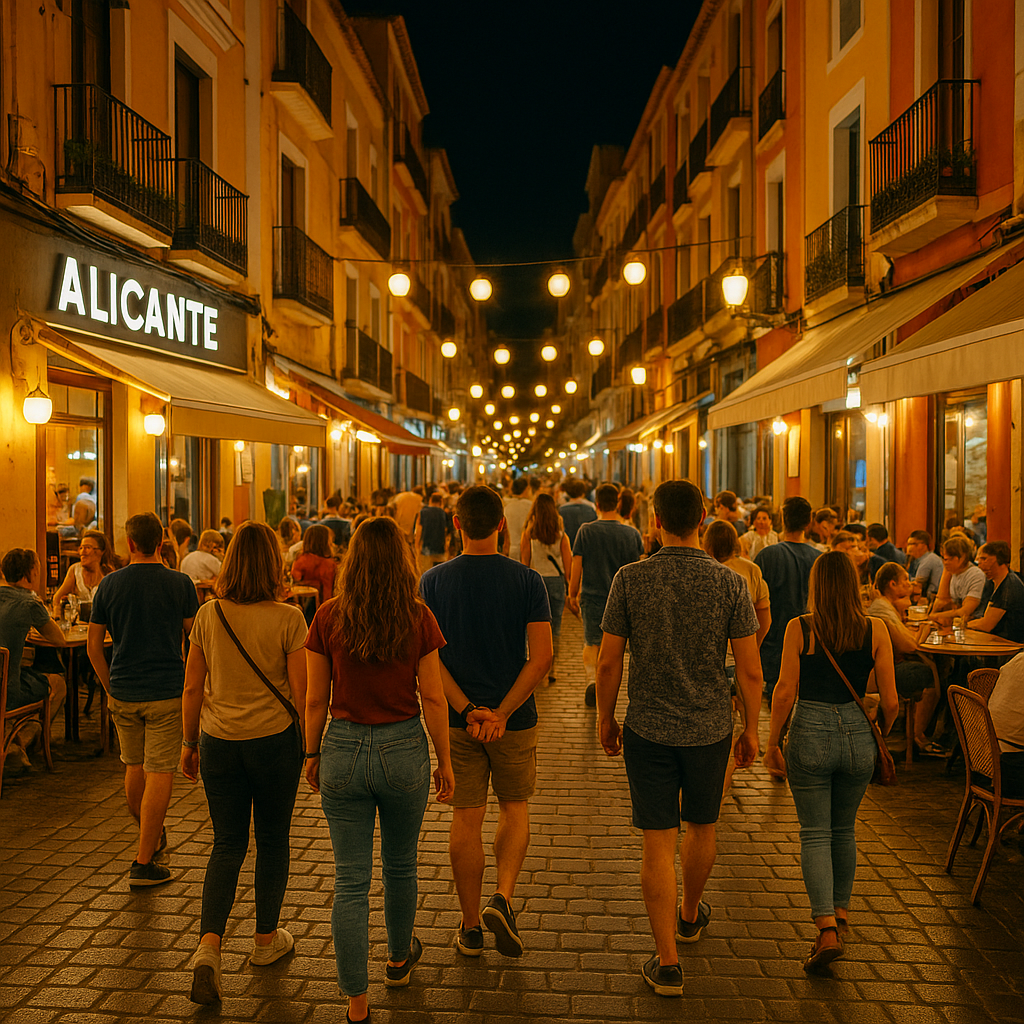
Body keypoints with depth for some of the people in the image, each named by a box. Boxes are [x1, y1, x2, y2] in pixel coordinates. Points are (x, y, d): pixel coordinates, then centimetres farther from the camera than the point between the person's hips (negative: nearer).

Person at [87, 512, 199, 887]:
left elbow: (93, 645, 3)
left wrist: (110, 686, 12)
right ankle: (143, 863, 2)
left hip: (123, 693, 3)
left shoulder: (109, 585, 0)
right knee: (160, 773, 1)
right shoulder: (180, 584, -7)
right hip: (167, 691, -3)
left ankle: (150, 835, 39)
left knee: (135, 767, 20)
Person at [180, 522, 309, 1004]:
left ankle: (209, 945, -3)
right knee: (272, 839, 15)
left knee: (227, 843, 11)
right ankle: (266, 937, 29)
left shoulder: (208, 616, -4)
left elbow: (193, 687, 2)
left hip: (219, 741, 3)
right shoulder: (288, 620, -13)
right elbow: (300, 692, -10)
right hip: (274, 739, -2)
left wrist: (189, 742, 14)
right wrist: (312, 747, 2)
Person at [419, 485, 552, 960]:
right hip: (515, 720, -1)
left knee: (466, 819, 10)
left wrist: (466, 710, -12)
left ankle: (470, 929, 20)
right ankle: (503, 897, 0)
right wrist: (502, 713, -13)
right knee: (515, 808, 19)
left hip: (456, 721, 1)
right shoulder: (527, 580, -7)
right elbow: (541, 657, -13)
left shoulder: (433, 581, -4)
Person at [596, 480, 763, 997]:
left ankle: (667, 962, 9)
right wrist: (751, 728, 7)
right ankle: (690, 914, 46)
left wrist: (605, 719, 8)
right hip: (710, 727, 2)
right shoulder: (729, 583, -9)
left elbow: (608, 662, -6)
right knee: (701, 828, 23)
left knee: (658, 843, 5)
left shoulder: (630, 579, -11)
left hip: (648, 728, -1)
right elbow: (750, 669, -7)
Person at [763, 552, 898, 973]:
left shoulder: (799, 629, -7)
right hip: (857, 734, 3)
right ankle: (840, 911, 36)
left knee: (815, 833, 6)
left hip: (810, 734, -3)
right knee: (844, 830, 22)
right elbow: (890, 701, -2)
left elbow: (785, 691, -10)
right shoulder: (875, 630, -2)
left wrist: (771, 744, 1)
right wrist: (877, 738, 17)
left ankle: (827, 928, -6)